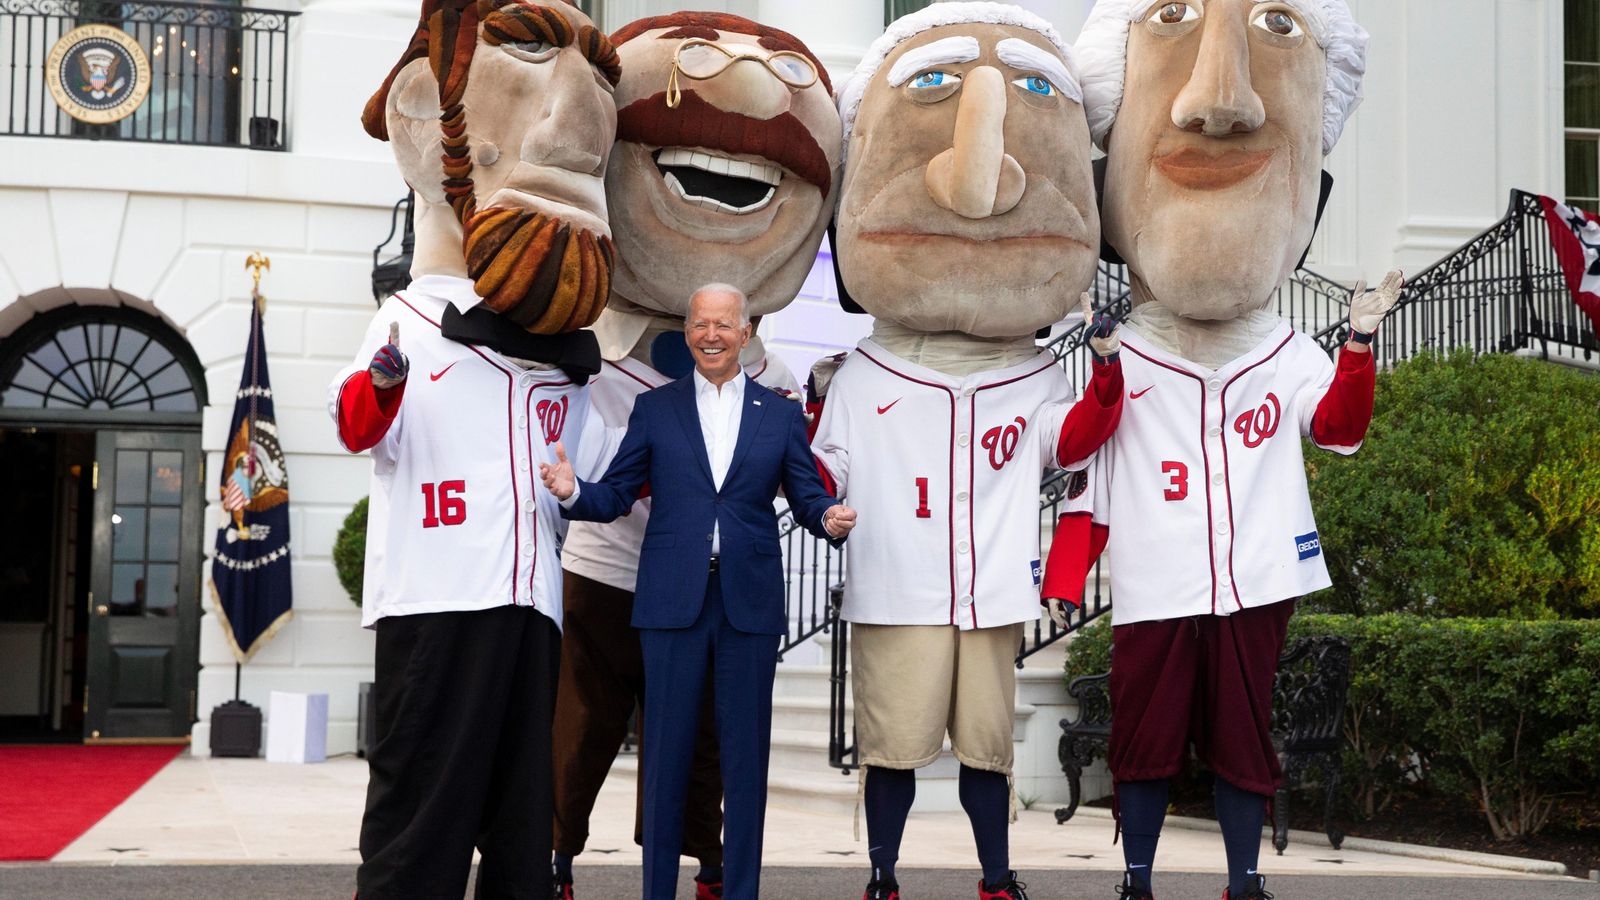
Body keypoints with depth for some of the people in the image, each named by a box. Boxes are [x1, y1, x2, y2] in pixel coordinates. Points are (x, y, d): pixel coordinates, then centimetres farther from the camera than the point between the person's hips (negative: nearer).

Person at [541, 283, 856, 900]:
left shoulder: (781, 414, 11)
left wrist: (829, 517, -16)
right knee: (666, 754, 3)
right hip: (672, 601, 0)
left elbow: (807, 496, 7)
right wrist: (572, 492, -15)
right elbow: (615, 496, 6)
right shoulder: (654, 409, 9)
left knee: (745, 755, 4)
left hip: (749, 604, 1)